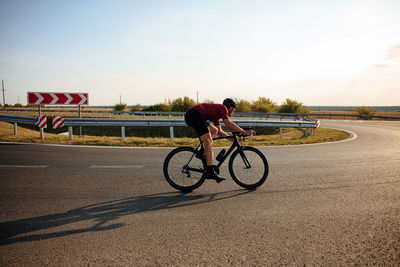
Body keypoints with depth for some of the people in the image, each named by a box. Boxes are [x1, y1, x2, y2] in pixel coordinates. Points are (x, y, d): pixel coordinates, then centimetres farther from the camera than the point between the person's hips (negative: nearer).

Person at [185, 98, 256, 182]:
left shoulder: (217, 111, 31)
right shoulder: (223, 108, 6)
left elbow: (220, 132, 33)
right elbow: (228, 123, -7)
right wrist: (245, 132, -3)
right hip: (194, 114, -9)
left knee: (214, 131, 18)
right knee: (208, 141, -12)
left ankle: (204, 152, 10)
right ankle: (210, 171, -15)